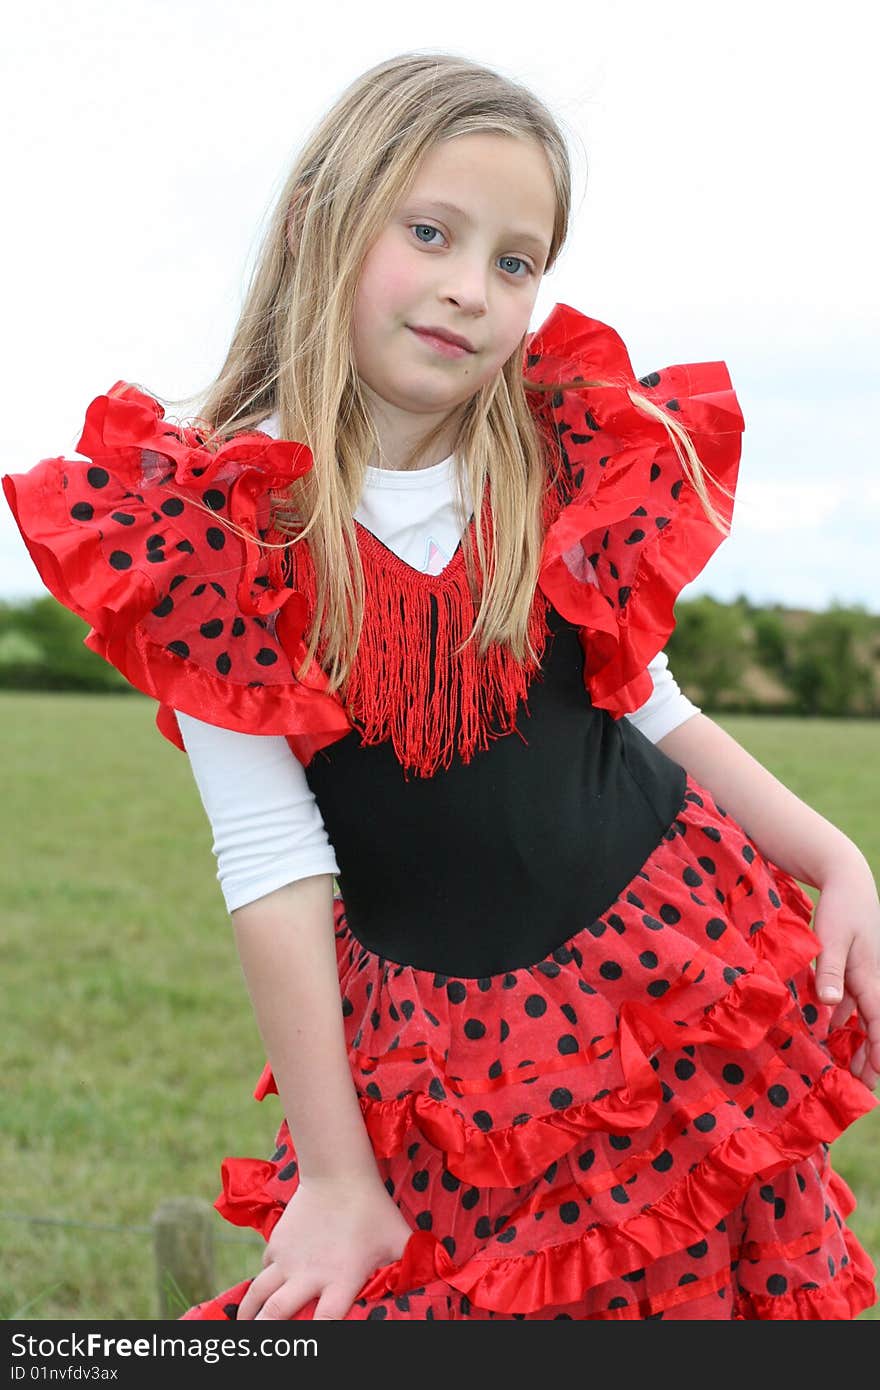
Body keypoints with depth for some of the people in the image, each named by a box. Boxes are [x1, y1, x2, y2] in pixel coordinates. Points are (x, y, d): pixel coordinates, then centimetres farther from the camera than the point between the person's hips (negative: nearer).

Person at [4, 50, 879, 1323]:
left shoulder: (575, 471, -1)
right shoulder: (225, 524, -11)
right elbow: (274, 866, -11)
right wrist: (334, 1175, -8)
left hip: (678, 969, 3)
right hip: (445, 1048, -3)